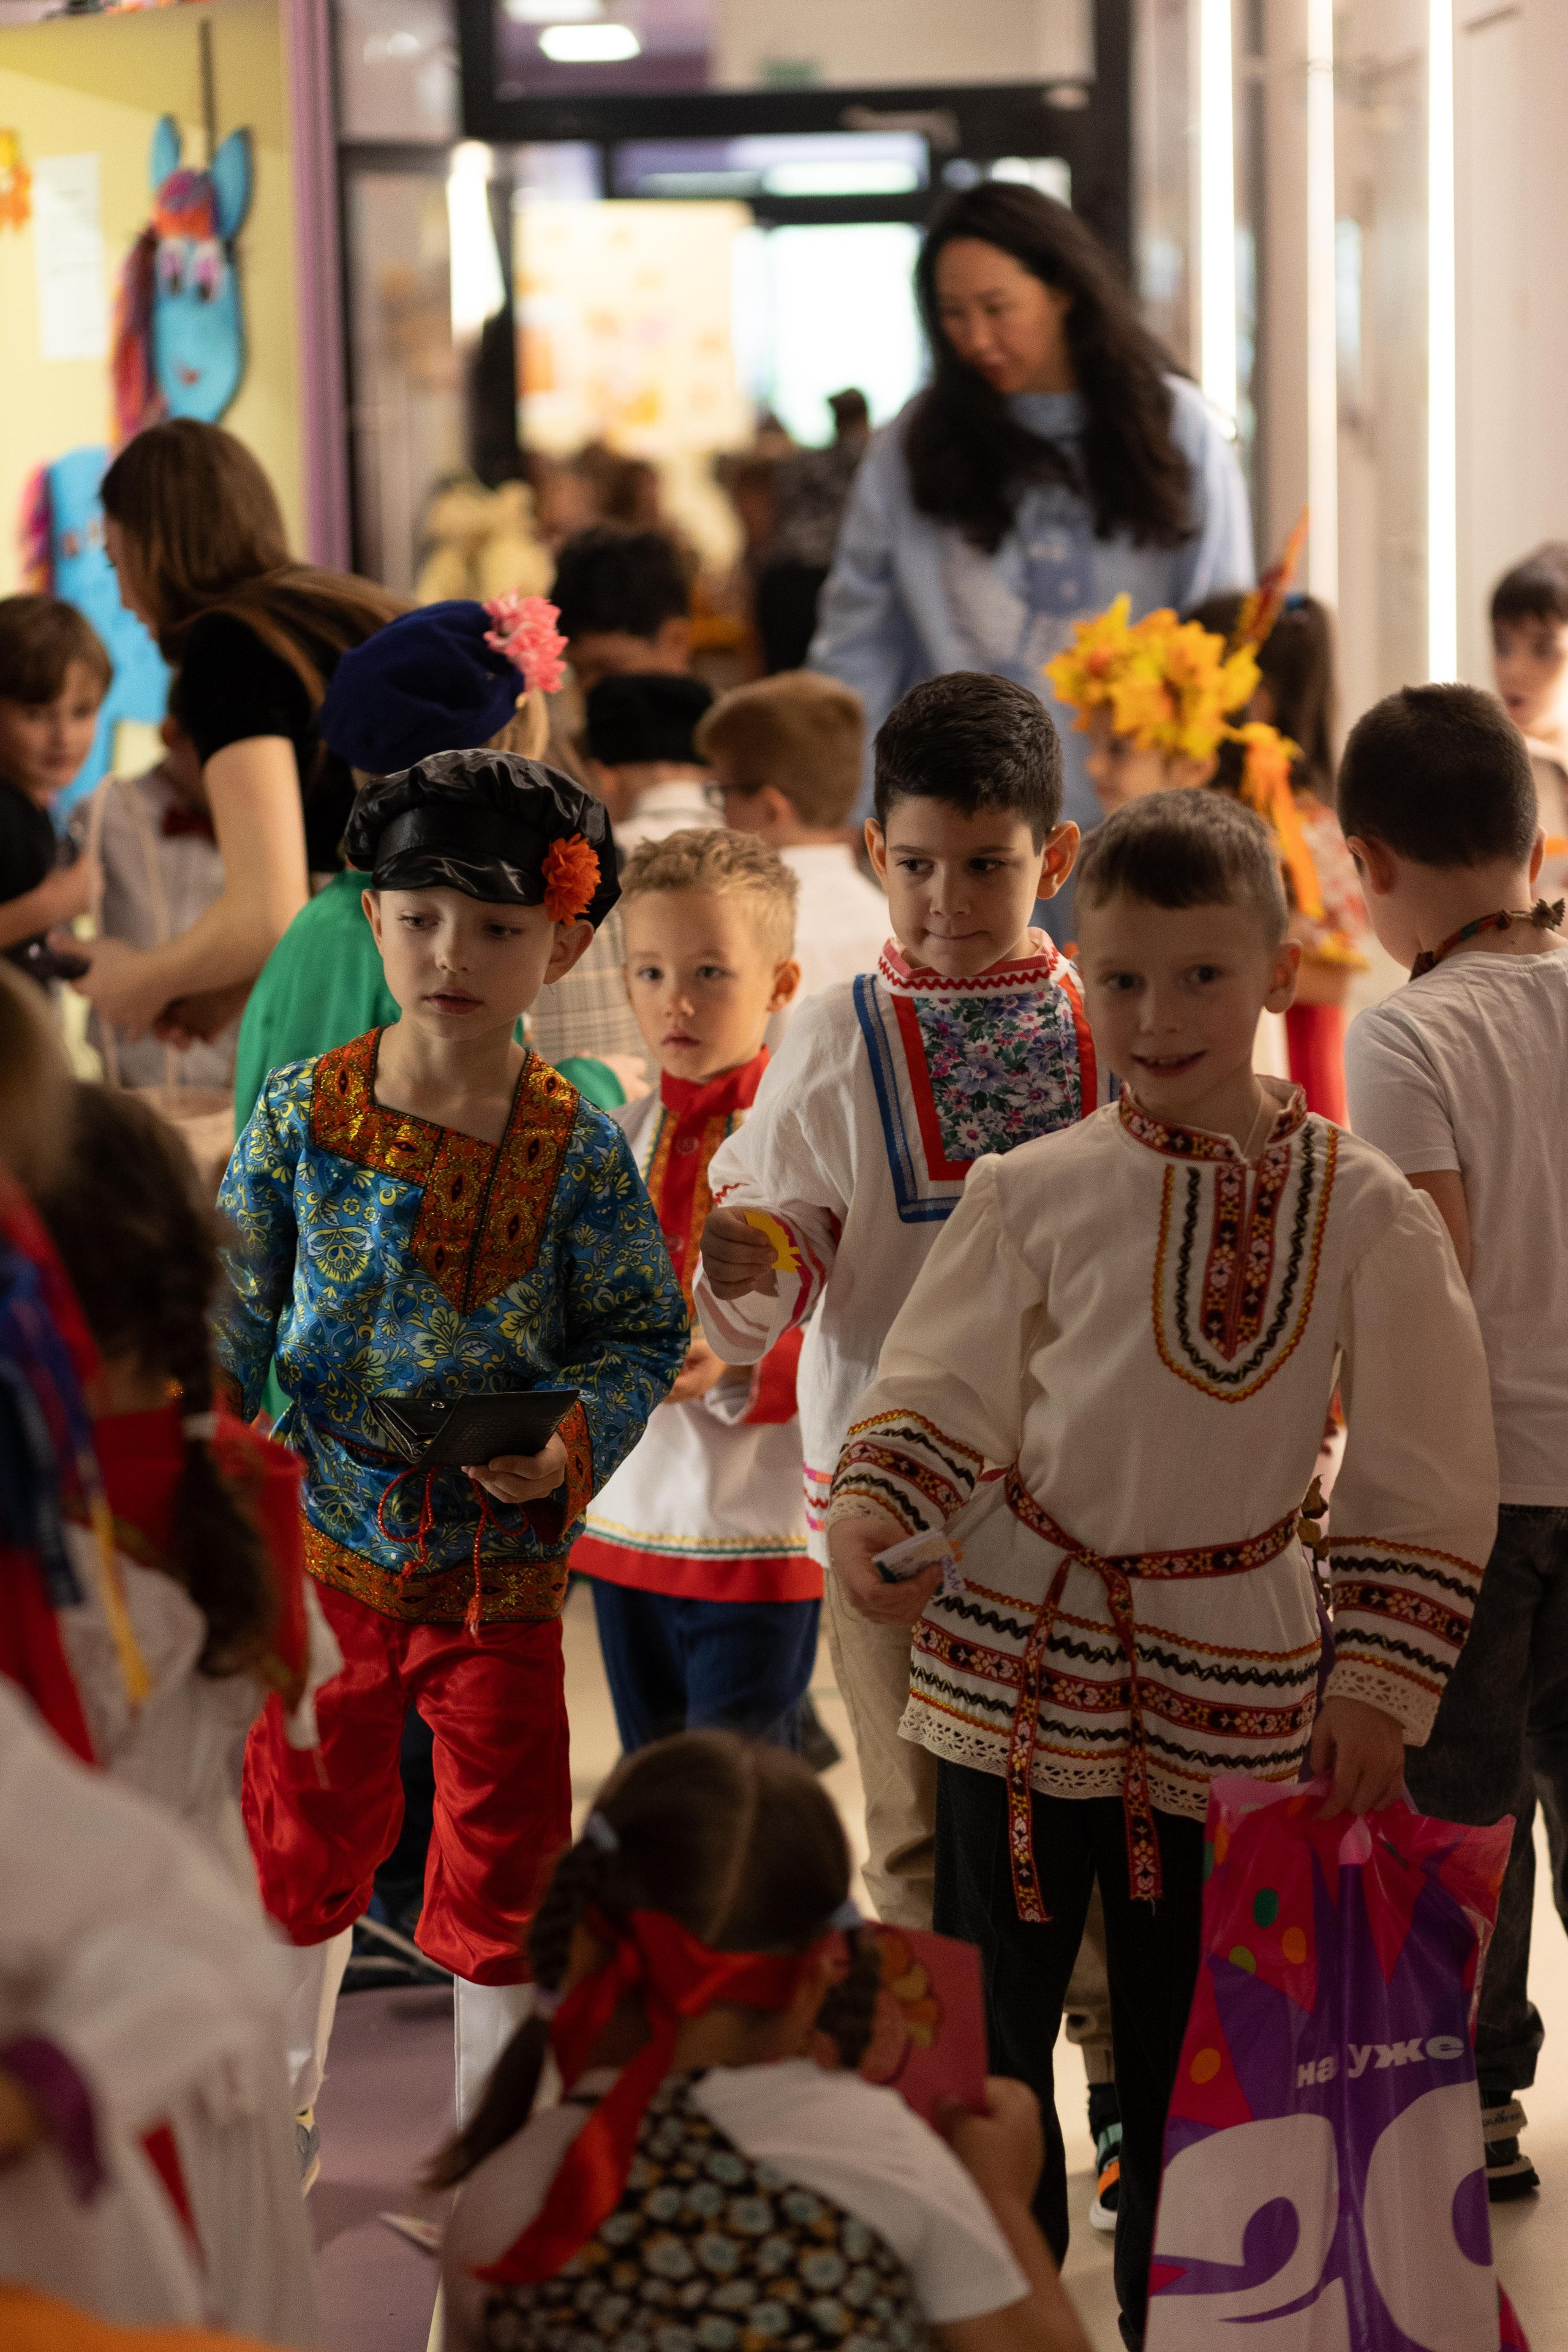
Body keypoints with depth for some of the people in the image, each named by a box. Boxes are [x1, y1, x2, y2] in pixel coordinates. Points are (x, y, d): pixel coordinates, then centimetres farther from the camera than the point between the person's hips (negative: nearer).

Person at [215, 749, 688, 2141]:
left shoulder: (578, 1149, -10)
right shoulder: (302, 1114, -7)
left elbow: (643, 1334, -3)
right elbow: (234, 1315, 1)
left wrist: (573, 1440, -20)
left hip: (503, 1555, -1)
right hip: (322, 1546, 1)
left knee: (505, 1856, 10)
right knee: (305, 1831, 17)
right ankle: (286, 2104, 39)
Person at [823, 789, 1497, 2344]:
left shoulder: (1363, 1212, -5)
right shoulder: (1037, 1193, -2)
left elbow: (1424, 1474, -1)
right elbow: (946, 1391, 2)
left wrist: (1380, 1685, -4)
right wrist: (869, 1508, -18)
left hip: (1228, 1674, -1)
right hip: (1019, 1652, 1)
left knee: (1182, 2041, 10)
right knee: (992, 2022, 9)